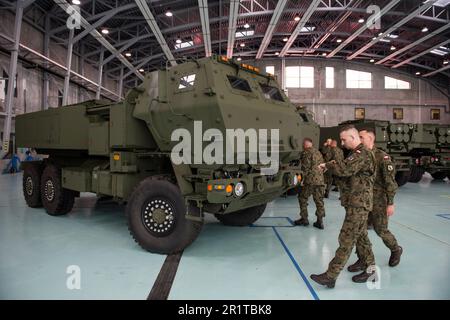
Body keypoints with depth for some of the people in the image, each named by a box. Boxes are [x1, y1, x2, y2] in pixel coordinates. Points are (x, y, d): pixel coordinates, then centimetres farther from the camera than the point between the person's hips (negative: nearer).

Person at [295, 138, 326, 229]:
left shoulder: (306, 152, -7)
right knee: (319, 201, 9)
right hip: (320, 180, 7)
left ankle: (304, 219, 11)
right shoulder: (318, 152, 18)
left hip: (310, 180, -7)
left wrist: (303, 178, -9)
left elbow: (305, 167, -15)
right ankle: (320, 221, 10)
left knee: (302, 199, 7)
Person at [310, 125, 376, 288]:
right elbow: (348, 170, 20)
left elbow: (344, 169, -29)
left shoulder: (362, 154, -17)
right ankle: (370, 267, 30)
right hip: (358, 203, 10)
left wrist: (327, 165, -14)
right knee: (361, 236, 18)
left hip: (358, 204, -10)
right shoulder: (359, 153, 17)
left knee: (346, 240, -7)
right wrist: (334, 165, 3)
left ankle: (330, 276, -4)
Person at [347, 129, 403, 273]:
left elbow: (390, 182, -12)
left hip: (378, 201, -5)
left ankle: (396, 250, 37)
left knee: (381, 230, 7)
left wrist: (390, 203, -13)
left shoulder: (382, 157, -12)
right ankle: (362, 260, 18)